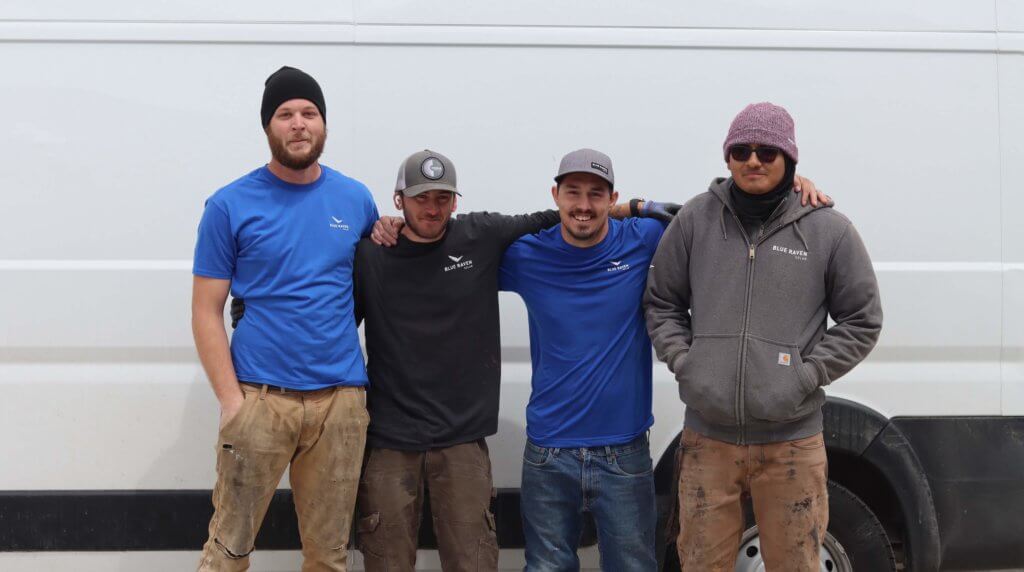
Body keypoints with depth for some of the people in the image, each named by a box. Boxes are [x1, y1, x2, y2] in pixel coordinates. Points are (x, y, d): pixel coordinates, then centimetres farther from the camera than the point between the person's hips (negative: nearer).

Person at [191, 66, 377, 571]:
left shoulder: (356, 200, 9)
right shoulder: (231, 205, 0)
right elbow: (206, 311, -1)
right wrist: (230, 400, -10)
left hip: (341, 397, 3)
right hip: (259, 395, -3)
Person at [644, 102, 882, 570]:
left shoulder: (829, 230, -1)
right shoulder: (695, 220, 4)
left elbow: (862, 322, 5)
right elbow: (661, 303, 14)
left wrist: (806, 376, -6)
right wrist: (684, 362, -1)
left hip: (791, 441, -1)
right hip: (708, 437, 2)